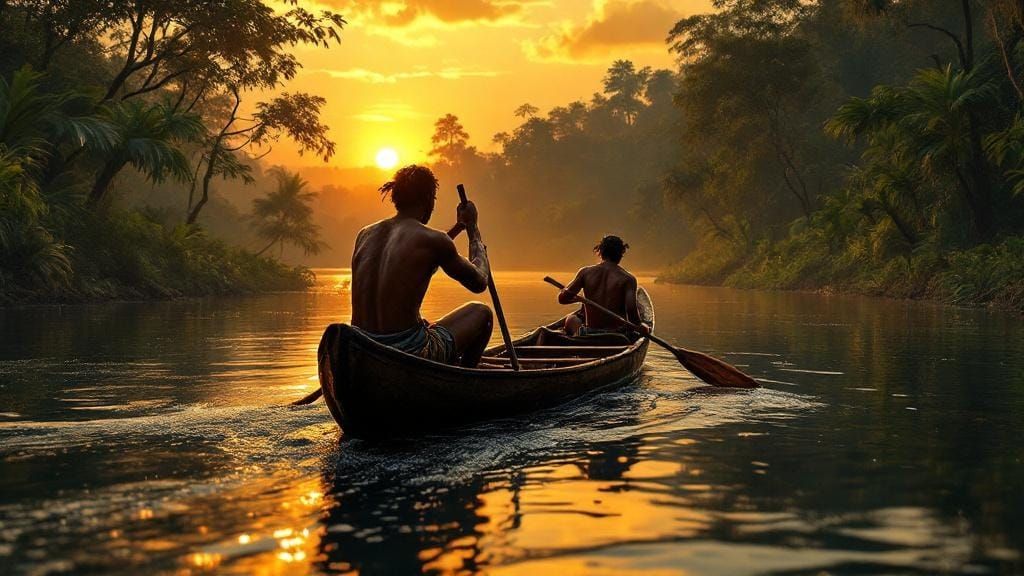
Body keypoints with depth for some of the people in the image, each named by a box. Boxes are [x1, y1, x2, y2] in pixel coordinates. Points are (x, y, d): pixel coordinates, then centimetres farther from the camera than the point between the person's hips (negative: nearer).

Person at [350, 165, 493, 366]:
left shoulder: (365, 235, 10)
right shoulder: (432, 239, -9)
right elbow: (479, 282, 7)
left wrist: (457, 229, 36)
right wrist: (472, 227, 20)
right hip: (408, 353, -6)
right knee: (481, 312, 19)